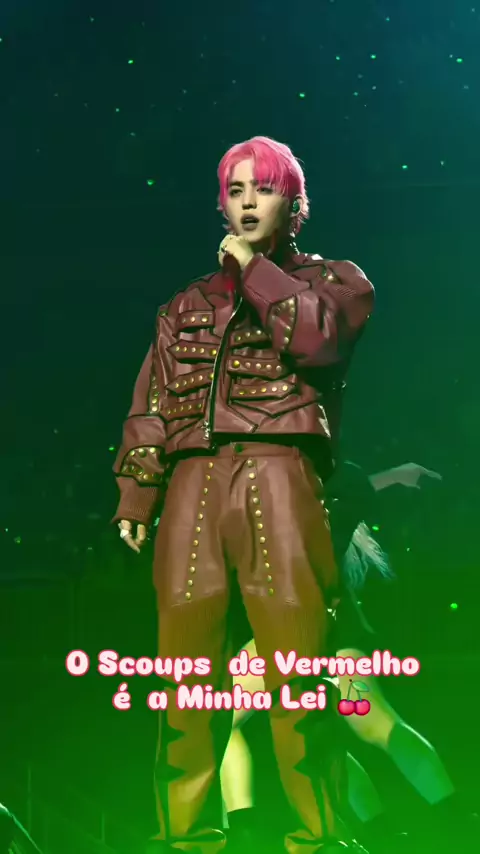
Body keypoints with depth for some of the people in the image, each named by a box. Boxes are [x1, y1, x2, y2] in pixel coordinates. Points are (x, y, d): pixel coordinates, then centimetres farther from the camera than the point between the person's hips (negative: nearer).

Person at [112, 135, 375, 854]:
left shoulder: (335, 280, 16)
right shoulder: (188, 305, 25)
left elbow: (317, 338, -7)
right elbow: (151, 404, 18)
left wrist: (256, 271, 3)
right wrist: (135, 496, 8)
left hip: (279, 479, -3)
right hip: (192, 487, 3)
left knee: (295, 670, -10)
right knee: (187, 669, -1)